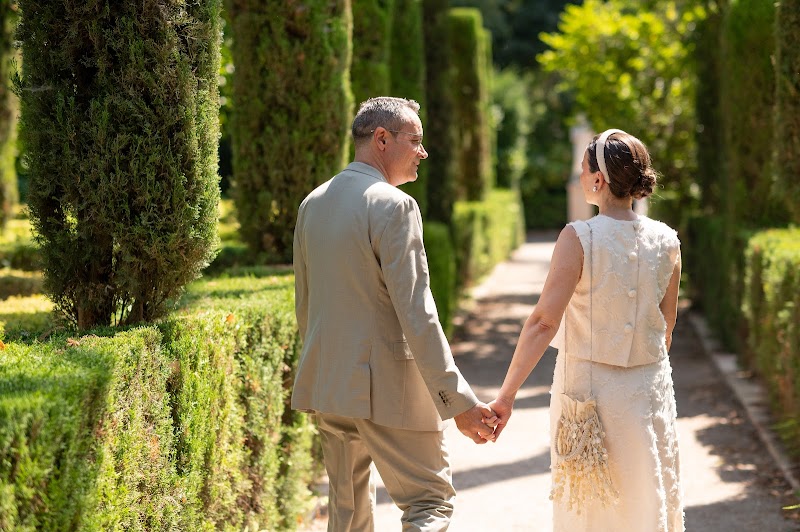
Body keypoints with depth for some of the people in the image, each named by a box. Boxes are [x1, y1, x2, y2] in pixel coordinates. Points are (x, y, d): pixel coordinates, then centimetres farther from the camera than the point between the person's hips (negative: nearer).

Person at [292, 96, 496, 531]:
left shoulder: (312, 204, 10)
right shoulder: (393, 206, -14)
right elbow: (416, 314, -19)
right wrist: (459, 401, -18)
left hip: (327, 382, 8)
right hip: (386, 388, -8)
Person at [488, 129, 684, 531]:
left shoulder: (579, 238, -15)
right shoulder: (666, 241, -2)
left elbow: (544, 322, -20)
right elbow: (666, 328, 8)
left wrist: (506, 395, -18)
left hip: (588, 387, -3)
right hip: (649, 389, 4)